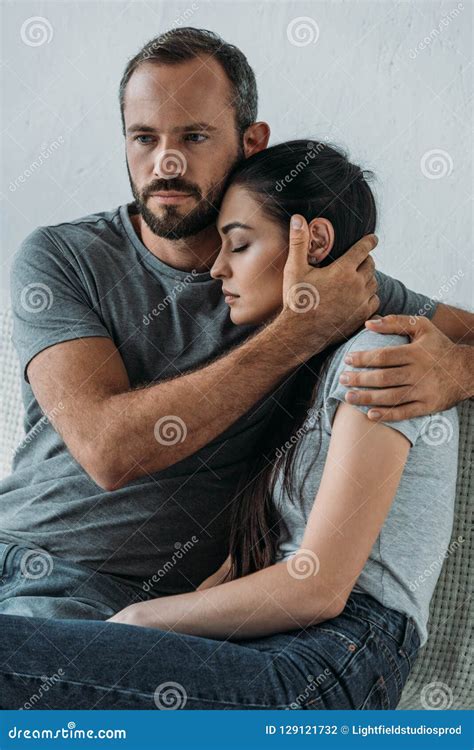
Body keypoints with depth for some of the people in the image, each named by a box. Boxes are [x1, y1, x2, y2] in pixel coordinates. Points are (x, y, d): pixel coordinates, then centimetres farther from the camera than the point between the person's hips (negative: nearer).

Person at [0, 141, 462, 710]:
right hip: (273, 651, 8)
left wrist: (141, 618, -4)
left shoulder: (377, 355, -5)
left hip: (335, 663, -8)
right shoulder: (304, 374, 25)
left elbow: (318, 589, -12)